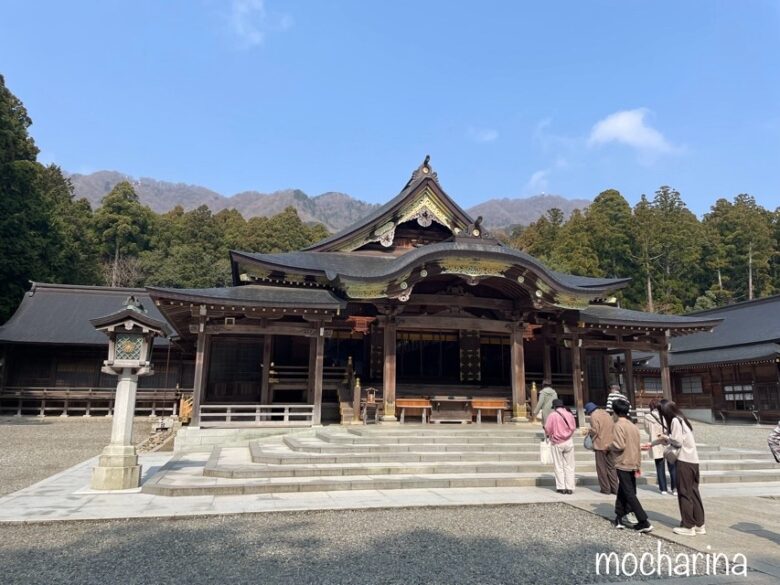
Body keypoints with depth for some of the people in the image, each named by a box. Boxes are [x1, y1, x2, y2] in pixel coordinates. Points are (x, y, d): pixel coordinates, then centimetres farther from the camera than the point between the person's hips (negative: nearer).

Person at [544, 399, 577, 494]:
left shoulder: (552, 415, -11)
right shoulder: (569, 414, 0)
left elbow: (547, 429, -12)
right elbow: (573, 428, 5)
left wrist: (549, 434, 10)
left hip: (557, 443, -2)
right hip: (568, 442, 2)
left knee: (559, 466, 8)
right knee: (569, 465, 9)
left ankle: (561, 487, 8)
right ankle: (569, 487, 7)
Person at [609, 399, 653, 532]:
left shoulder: (618, 425, -14)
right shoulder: (633, 426, 9)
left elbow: (619, 446, -23)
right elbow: (638, 447, 12)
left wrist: (610, 446, -3)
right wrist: (638, 465, 17)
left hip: (623, 465, -8)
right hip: (633, 465, 8)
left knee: (629, 494, -3)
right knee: (622, 491, 18)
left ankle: (644, 522, -7)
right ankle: (619, 518, 26)